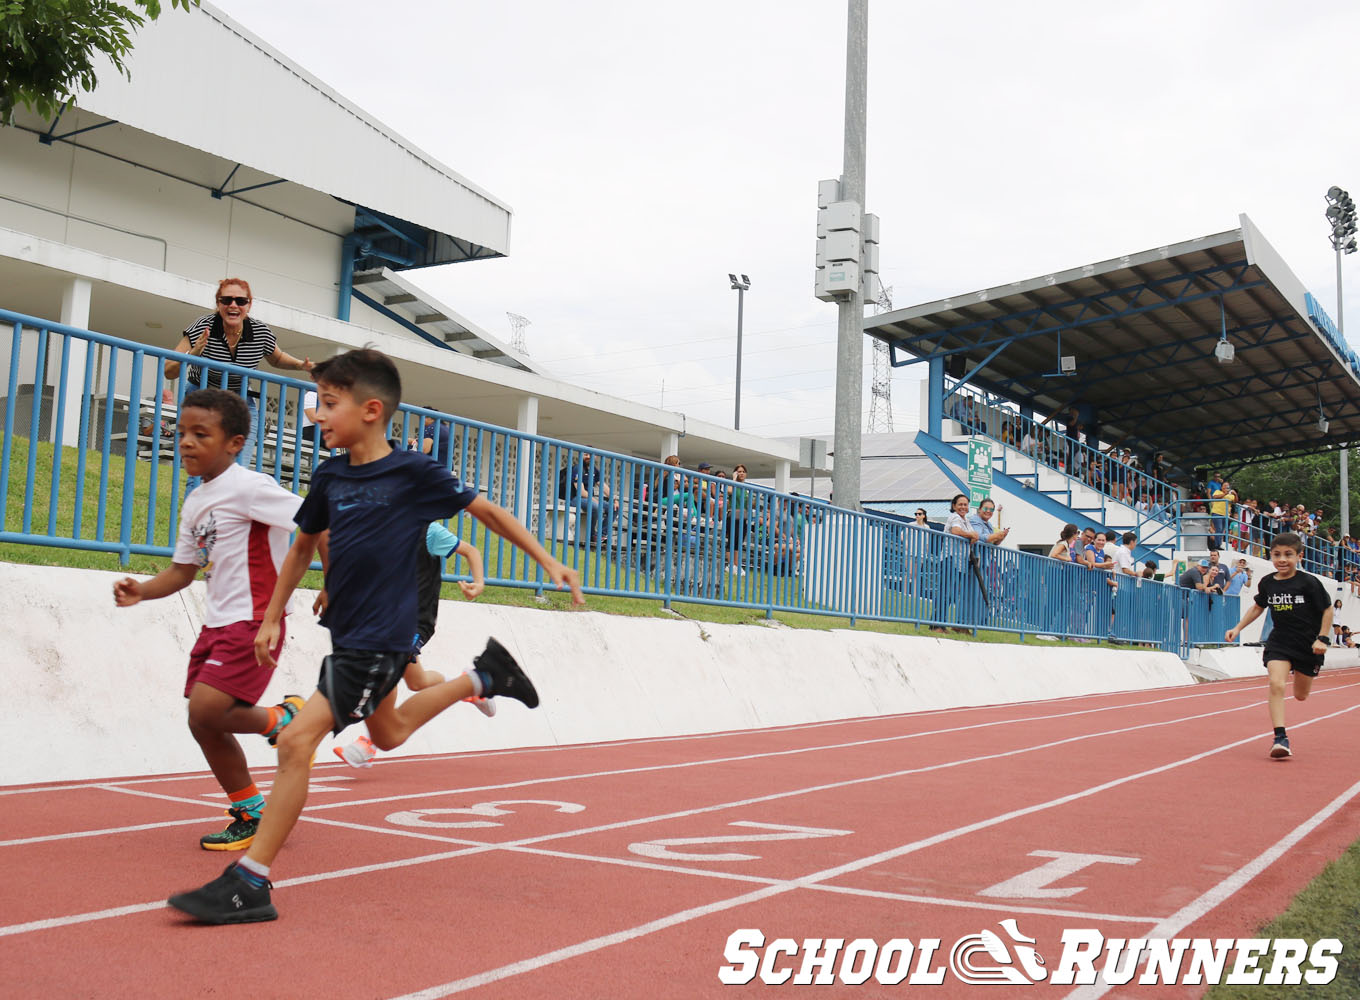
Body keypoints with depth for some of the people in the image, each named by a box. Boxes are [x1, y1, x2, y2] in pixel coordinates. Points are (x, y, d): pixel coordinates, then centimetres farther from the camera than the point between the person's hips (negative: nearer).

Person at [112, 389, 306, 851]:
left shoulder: (247, 487, -13)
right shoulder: (195, 504, 13)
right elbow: (182, 570, 17)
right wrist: (142, 590, -1)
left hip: (252, 621, -9)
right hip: (217, 623, 9)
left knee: (205, 712, -19)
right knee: (206, 725, 9)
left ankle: (283, 719, 9)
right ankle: (249, 814, 24)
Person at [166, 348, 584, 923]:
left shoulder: (413, 473, -13)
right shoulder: (330, 477, 5)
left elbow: (487, 511, -3)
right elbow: (303, 546, 19)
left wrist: (549, 563, -3)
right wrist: (273, 616, 18)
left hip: (379, 638, -8)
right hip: (349, 632, 8)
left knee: (297, 740, -16)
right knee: (387, 733, 28)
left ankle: (249, 885, -9)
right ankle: (484, 676, 41)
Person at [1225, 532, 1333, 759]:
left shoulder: (1308, 582, -14)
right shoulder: (1267, 583, -3)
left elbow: (1327, 609, -3)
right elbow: (1258, 607, 16)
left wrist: (1323, 638, -10)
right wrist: (1238, 628, 11)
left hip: (1307, 644, -2)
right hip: (1279, 642, 2)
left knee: (1301, 695, 15)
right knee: (1276, 684, -20)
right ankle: (1280, 738, -19)